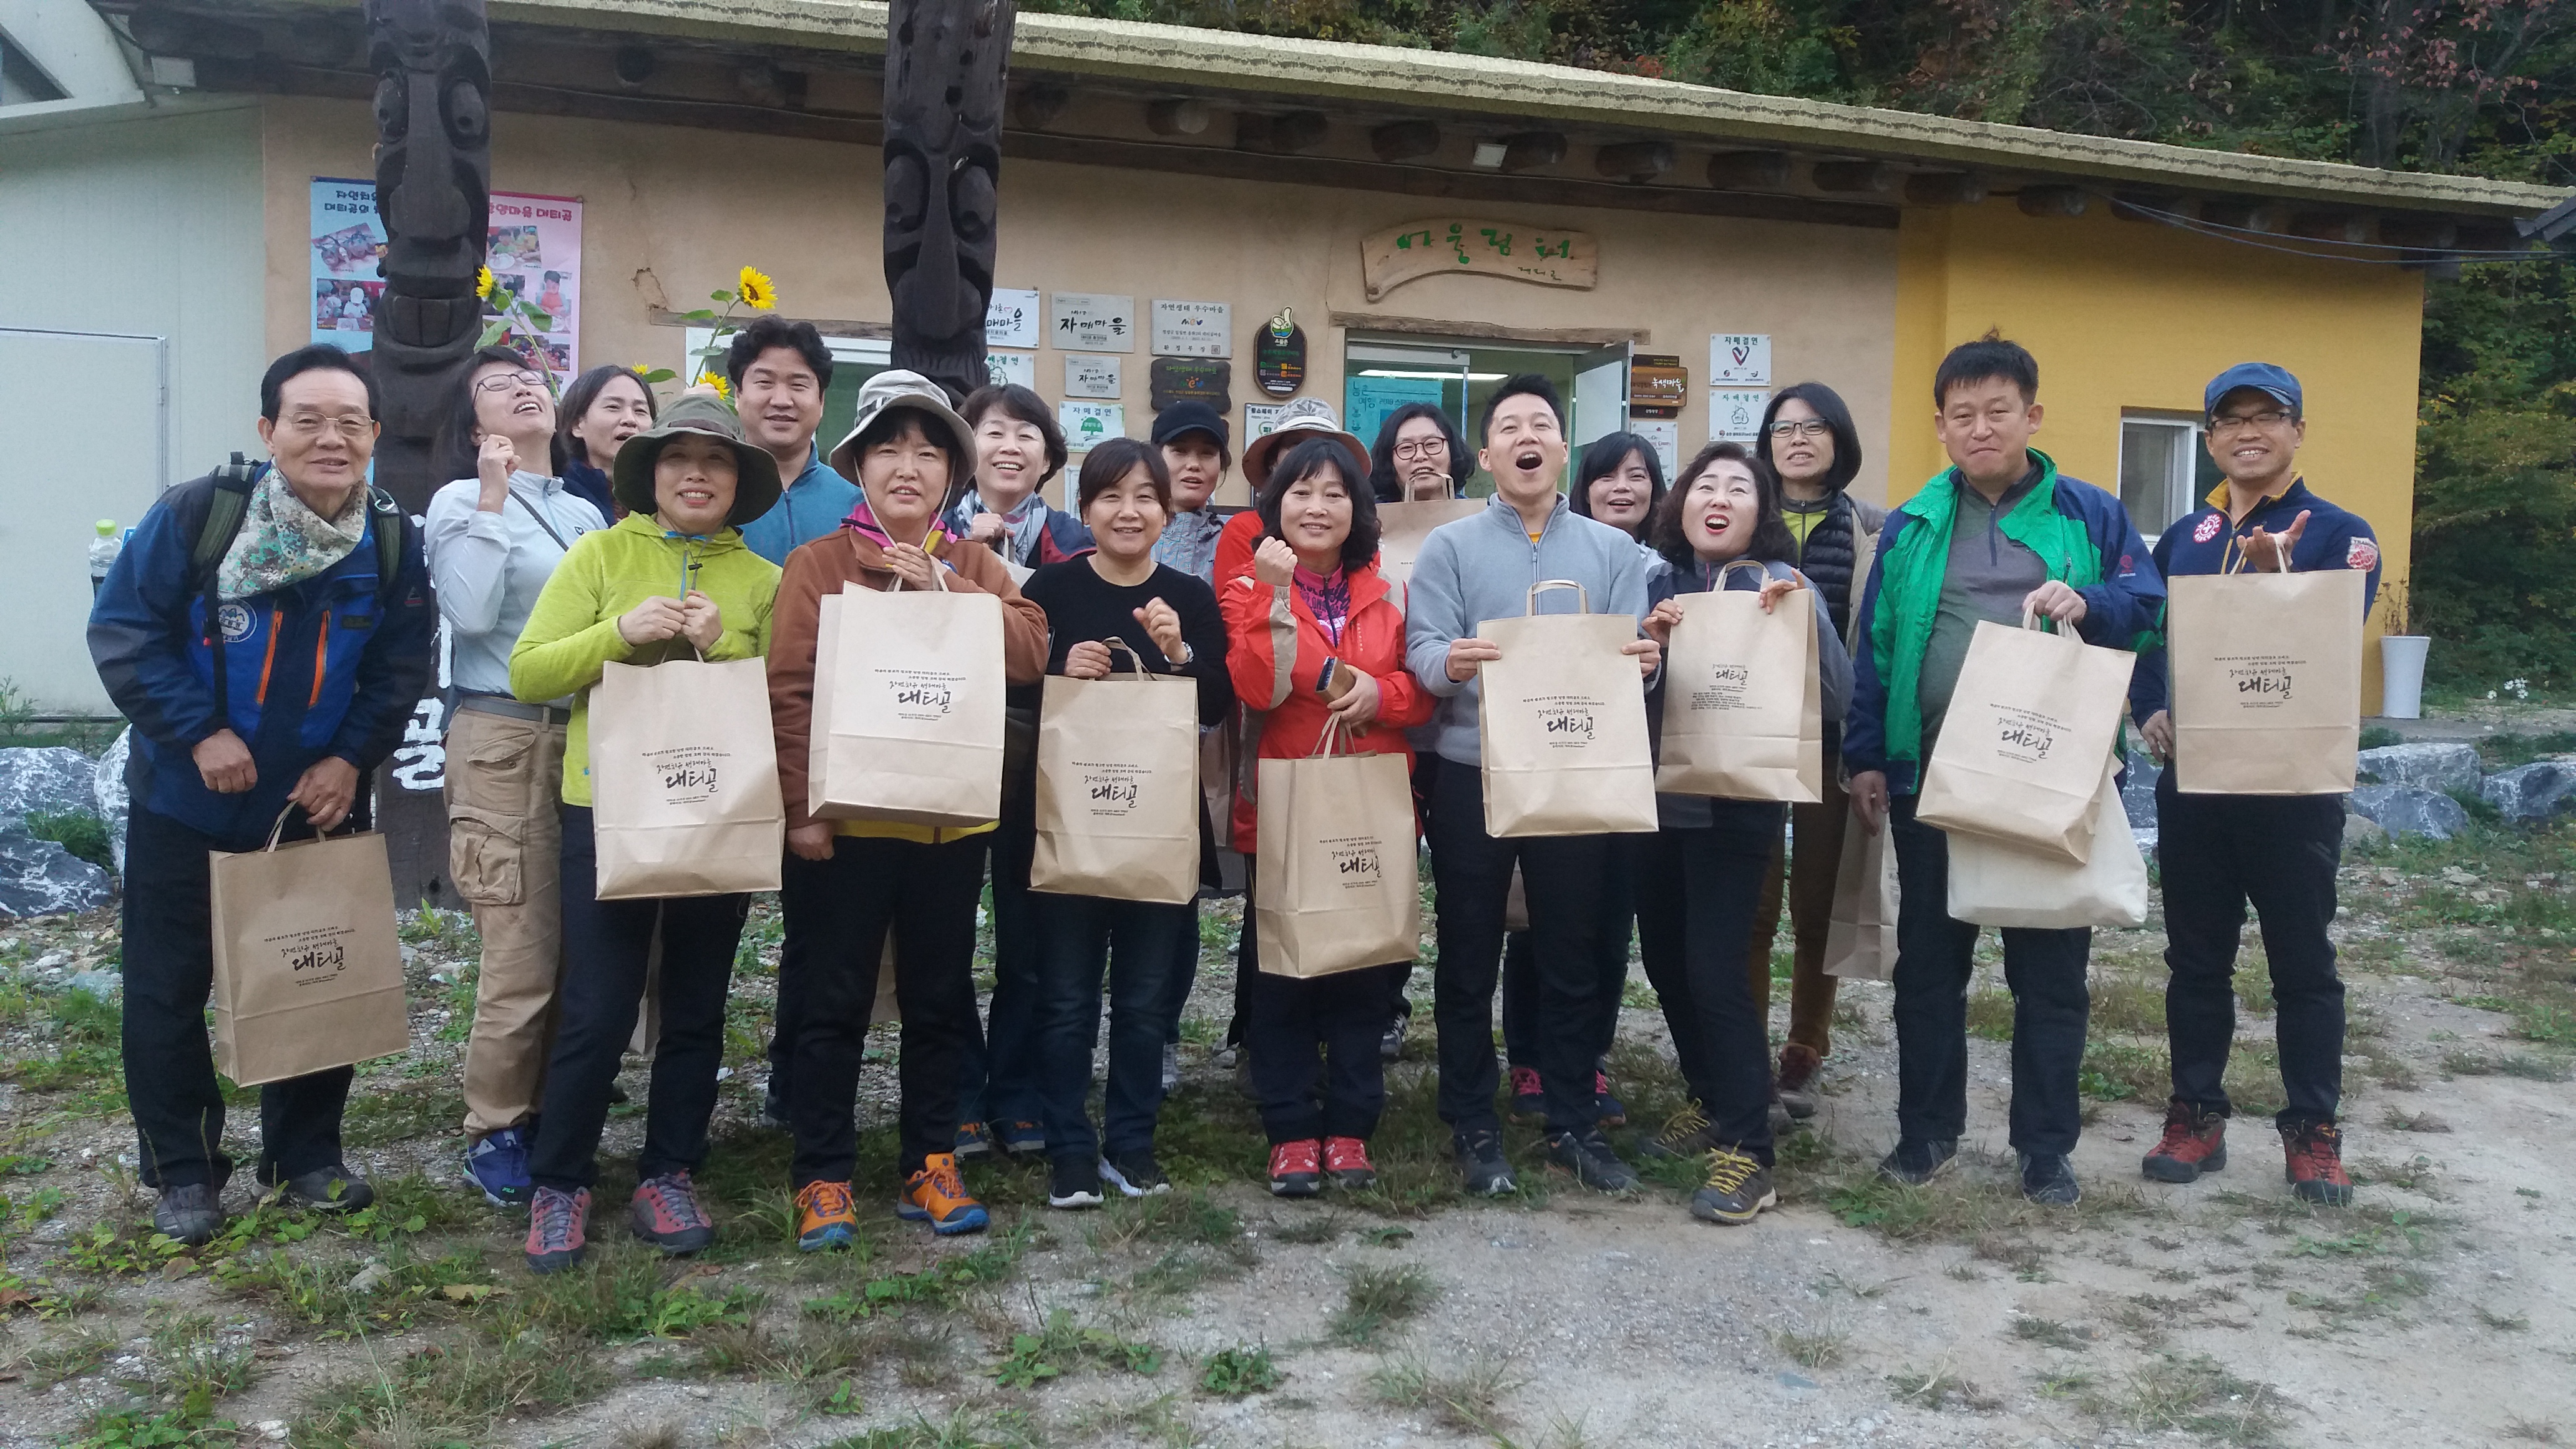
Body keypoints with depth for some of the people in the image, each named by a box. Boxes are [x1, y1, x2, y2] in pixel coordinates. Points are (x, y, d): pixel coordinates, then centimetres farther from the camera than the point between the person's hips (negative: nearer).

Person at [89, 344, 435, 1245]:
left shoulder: (393, 542, -6)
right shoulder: (195, 513, -17)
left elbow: (400, 669, 0)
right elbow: (122, 631, -13)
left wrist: (352, 757, -12)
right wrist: (199, 732, -20)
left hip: (318, 805, 3)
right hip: (185, 802, -2)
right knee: (168, 990, 7)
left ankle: (306, 1156, 28)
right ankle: (183, 1171, 23)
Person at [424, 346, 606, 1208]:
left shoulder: (585, 513, 16)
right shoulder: (461, 502, 0)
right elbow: (469, 614, -15)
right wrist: (494, 500, -12)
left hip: (587, 737, 5)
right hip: (503, 740, -5)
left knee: (577, 948, 5)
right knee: (522, 953, -7)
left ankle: (549, 1114, 19)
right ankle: (494, 1132, 9)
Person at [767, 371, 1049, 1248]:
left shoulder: (975, 567, 9)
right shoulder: (818, 563, -2)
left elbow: (1030, 653, -8)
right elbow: (789, 690, -8)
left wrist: (943, 590, -13)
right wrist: (802, 807, -14)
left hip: (951, 819, 4)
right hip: (843, 821, -3)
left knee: (940, 1000, 12)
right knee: (832, 1003, 6)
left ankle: (930, 1165, 26)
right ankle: (823, 1176, 17)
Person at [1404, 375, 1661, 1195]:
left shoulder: (1613, 550, 9)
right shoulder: (1450, 547, 3)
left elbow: (1631, 655, 2)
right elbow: (1421, 651, -8)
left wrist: (1646, 664, -21)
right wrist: (1449, 664, -30)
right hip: (1471, 776, -2)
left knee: (1574, 958, 9)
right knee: (1469, 959, 6)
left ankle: (1574, 1125, 21)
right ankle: (1473, 1127, 18)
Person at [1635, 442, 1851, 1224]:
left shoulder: (1778, 587, -5)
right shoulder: (1657, 584, 7)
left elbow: (1834, 697, -13)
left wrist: (1804, 613, -26)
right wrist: (1647, 645, -14)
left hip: (1735, 803, -5)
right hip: (1659, 797, 5)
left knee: (1715, 967, -11)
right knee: (1665, 959, 12)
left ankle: (1745, 1151, -1)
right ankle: (1711, 1103, 32)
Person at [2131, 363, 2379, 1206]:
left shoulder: (2339, 535, -2)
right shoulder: (2182, 539, 10)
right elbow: (2143, 637, 13)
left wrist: (2278, 570, -32)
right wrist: (2150, 712, -6)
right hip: (2192, 781, 4)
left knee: (2303, 963, 5)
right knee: (2196, 959, 10)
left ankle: (2313, 1133, 17)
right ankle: (2197, 1116, 21)